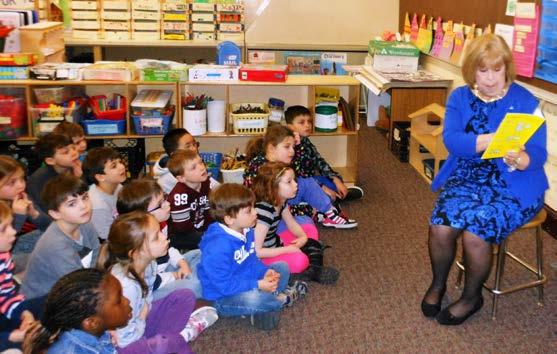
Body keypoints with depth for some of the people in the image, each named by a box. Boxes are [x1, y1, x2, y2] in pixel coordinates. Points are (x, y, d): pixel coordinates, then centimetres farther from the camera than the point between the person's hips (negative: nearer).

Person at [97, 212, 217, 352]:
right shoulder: (126, 285, -34)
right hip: (128, 342, -8)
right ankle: (183, 335, -4)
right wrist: (143, 315, -13)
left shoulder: (148, 262, -9)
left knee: (185, 296, 3)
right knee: (163, 344, -34)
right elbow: (126, 339, -29)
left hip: (140, 323, 8)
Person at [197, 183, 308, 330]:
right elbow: (224, 285, -31)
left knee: (282, 267, 13)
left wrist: (265, 272, -12)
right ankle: (282, 299, -5)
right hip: (223, 298, -9)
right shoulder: (218, 247, -32)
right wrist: (257, 285, -29)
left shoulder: (246, 231, -3)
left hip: (246, 284, 9)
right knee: (253, 298, -37)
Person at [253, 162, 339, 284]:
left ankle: (314, 270, -5)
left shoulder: (280, 201, -3)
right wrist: (287, 250, -22)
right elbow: (256, 252, -30)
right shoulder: (264, 210, -30)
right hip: (260, 258, -10)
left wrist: (303, 237, -7)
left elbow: (292, 224, 14)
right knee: (300, 260, -33)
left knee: (310, 229, 11)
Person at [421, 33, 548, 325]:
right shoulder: (460, 97, 3)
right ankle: (438, 284, 11)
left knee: (474, 233, -25)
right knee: (440, 226, -22)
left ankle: (472, 297, 6)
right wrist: (491, 140, -31)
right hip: (467, 178, 3)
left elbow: (538, 154, -12)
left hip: (513, 186, -3)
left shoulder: (525, 102, -6)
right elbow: (451, 140, -14)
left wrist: (519, 159, -36)